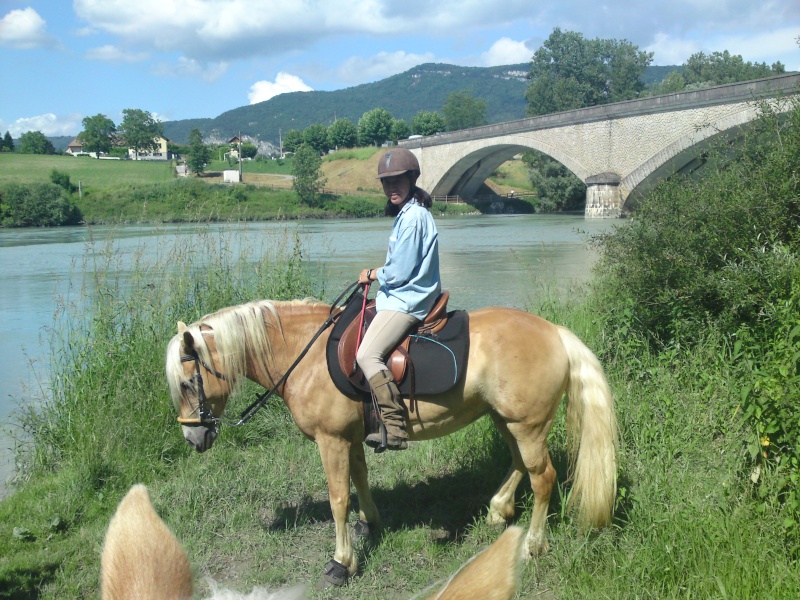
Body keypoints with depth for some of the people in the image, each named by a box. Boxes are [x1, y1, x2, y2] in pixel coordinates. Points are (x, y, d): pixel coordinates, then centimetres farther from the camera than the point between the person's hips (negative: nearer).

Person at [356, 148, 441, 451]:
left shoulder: (412, 217, -17)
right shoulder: (406, 213, 15)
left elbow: (400, 272, -19)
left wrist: (373, 275, -3)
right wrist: (379, 273, 9)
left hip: (406, 301, -11)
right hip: (404, 295, 11)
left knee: (368, 355, -23)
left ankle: (395, 429, -25)